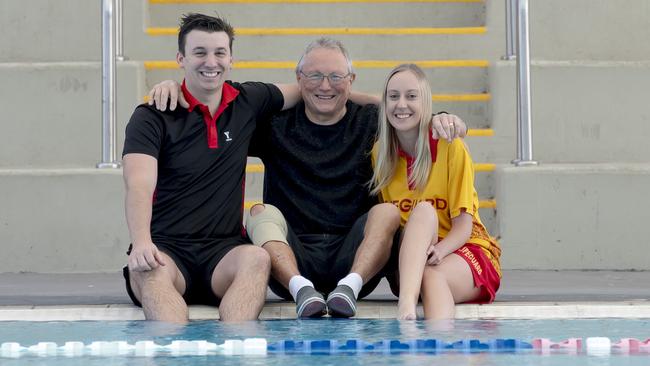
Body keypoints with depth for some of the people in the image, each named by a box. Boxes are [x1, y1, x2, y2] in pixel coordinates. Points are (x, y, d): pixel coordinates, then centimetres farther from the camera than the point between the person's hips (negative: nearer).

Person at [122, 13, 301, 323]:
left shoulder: (248, 102, 15)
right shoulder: (152, 117, 1)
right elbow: (139, 185, -15)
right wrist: (141, 243, -33)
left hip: (223, 250, 2)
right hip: (166, 249, -2)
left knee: (256, 259, -33)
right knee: (149, 271, -37)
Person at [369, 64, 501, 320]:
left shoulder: (450, 147, -5)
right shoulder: (379, 153, 6)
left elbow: (464, 225, -8)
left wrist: (438, 250, -30)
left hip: (464, 252, -2)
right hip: (410, 260, 2)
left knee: (431, 274, -39)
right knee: (423, 210, -33)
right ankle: (406, 305, -59)